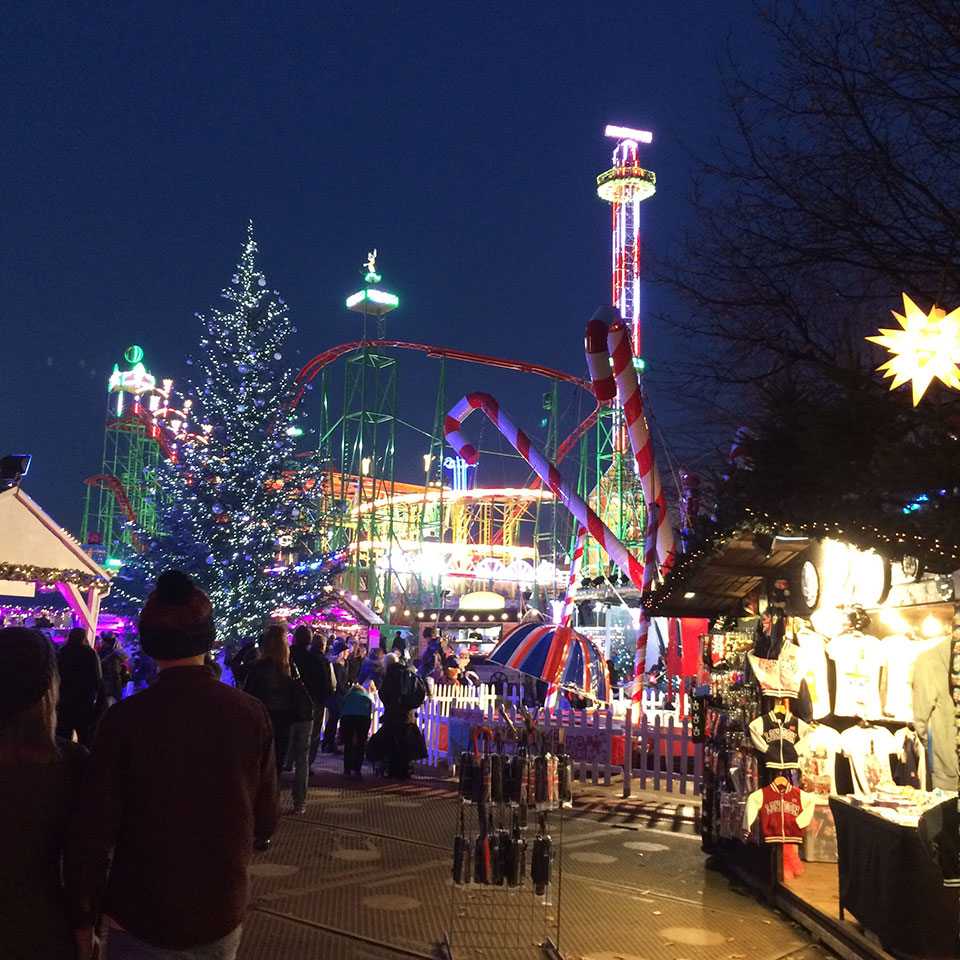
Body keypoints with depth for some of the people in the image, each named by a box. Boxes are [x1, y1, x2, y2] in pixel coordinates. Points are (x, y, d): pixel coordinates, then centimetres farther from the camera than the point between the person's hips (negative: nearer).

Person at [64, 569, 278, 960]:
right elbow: (265, 820, -3)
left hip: (142, 917, -2)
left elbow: (91, 831, -15)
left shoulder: (125, 718, -17)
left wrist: (83, 920, -1)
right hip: (223, 913, 3)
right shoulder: (251, 714, -11)